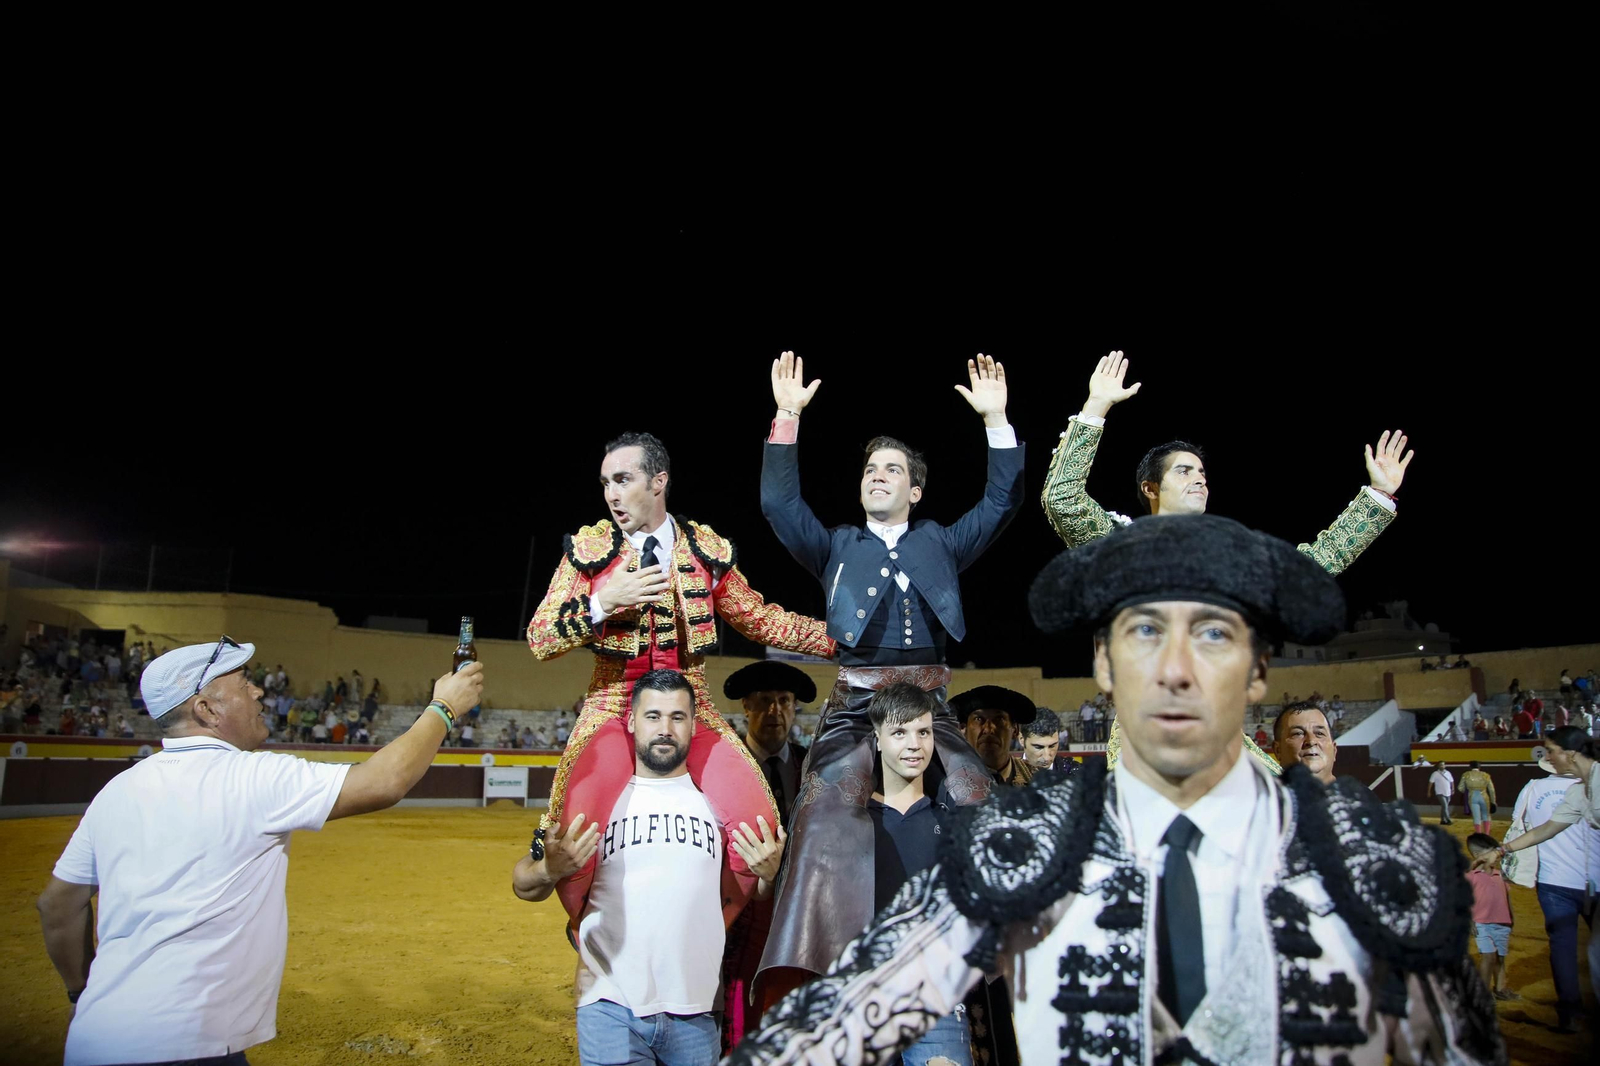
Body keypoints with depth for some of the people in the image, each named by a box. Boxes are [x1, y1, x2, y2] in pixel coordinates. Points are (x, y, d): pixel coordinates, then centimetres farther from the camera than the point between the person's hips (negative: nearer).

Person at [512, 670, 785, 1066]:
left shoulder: (718, 800, 6)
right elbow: (523, 885, 1)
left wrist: (770, 875, -10)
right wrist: (549, 871, -21)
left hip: (695, 1012, 2)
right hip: (610, 1008, -1)